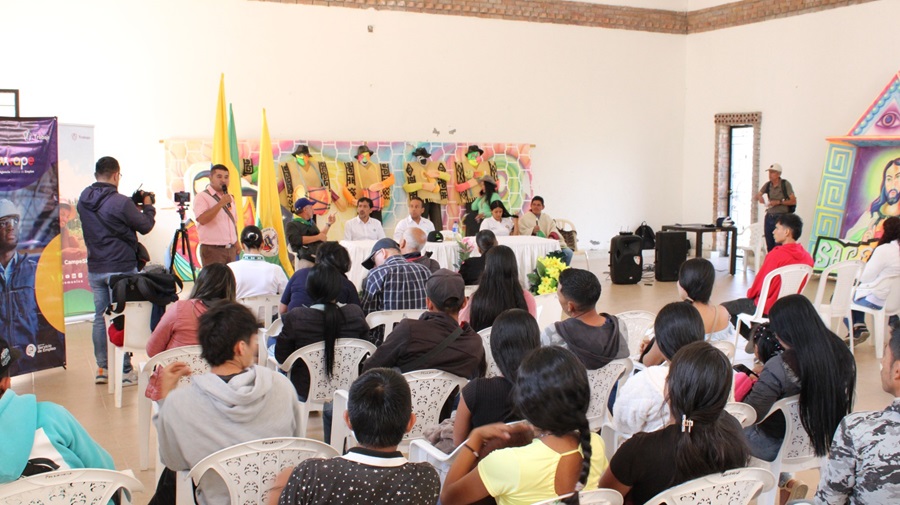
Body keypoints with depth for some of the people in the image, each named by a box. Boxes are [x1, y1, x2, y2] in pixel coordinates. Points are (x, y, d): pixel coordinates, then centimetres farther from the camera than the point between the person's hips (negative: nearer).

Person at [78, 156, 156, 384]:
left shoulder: (83, 200, 3)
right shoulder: (120, 202, -18)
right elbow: (145, 227, -8)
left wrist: (133, 208, 13)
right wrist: (148, 207, 11)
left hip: (95, 269, 6)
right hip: (121, 268, -6)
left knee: (100, 317, 13)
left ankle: (102, 369, 18)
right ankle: (124, 371, 4)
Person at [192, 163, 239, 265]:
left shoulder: (229, 198, 17)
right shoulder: (202, 197, -6)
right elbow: (202, 219, -22)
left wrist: (236, 242, 16)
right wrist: (221, 203, -23)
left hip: (231, 250, 7)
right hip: (212, 250, -7)